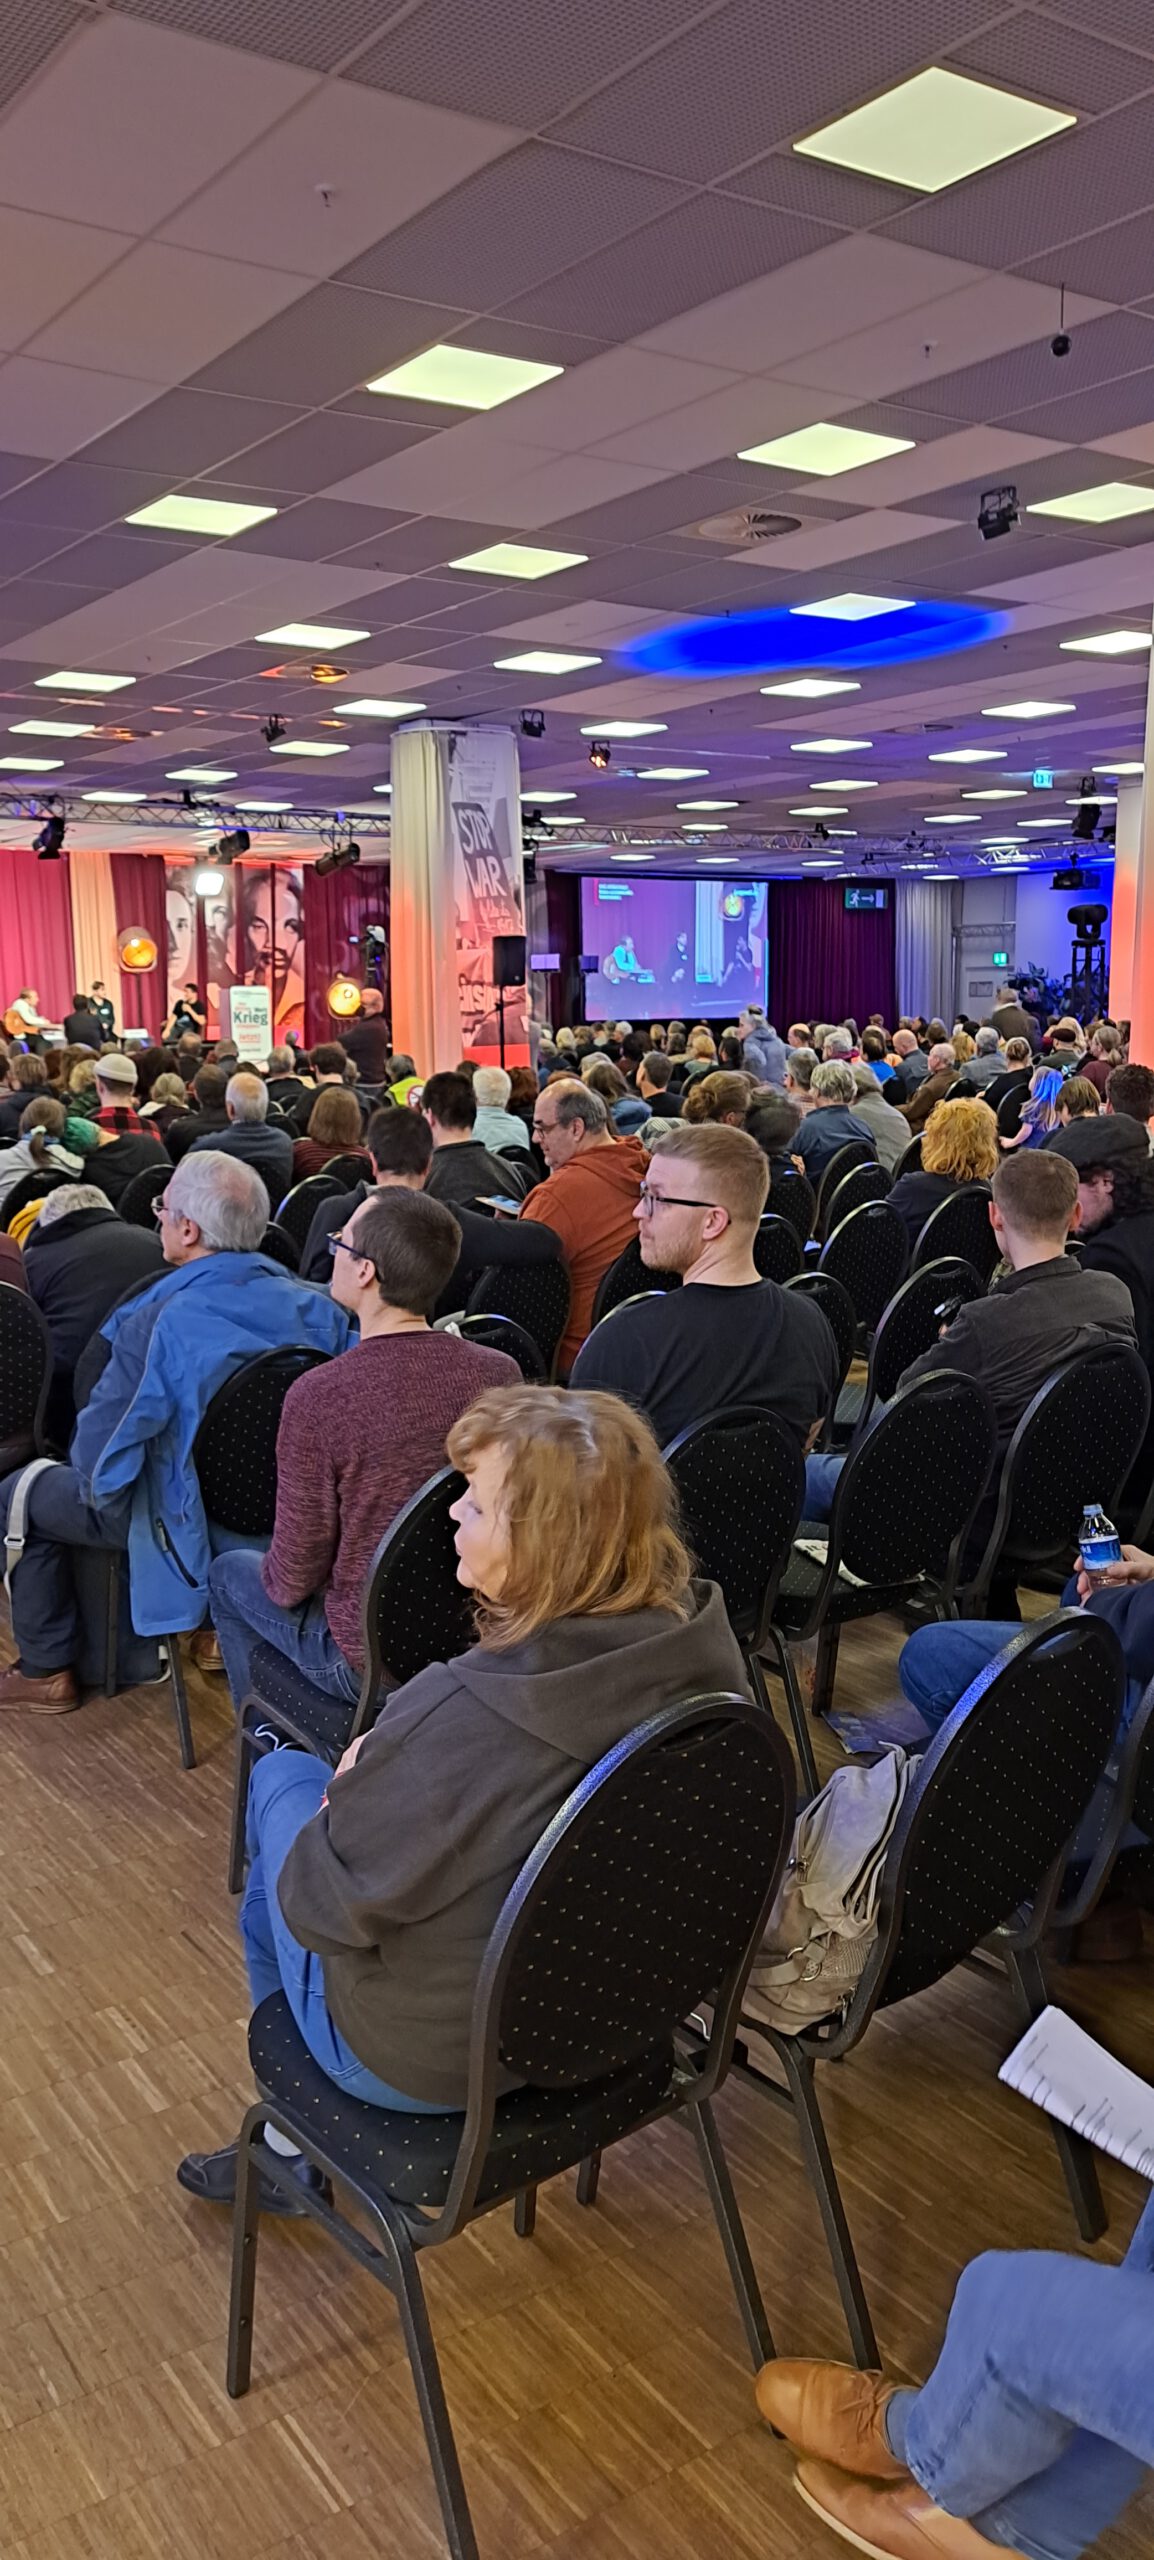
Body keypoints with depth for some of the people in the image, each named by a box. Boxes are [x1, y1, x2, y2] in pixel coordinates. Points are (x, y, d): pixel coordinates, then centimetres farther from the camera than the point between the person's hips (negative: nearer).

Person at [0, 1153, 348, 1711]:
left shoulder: (158, 1324, -27)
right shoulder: (315, 1307, -11)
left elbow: (97, 1450, -21)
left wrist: (96, 1486, 2)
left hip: (194, 1522, -6)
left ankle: (47, 1670, 27)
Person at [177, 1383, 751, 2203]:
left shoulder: (458, 1717, -37)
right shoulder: (698, 1647, -17)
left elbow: (320, 1908, -23)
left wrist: (350, 1790, -6)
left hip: (425, 2063, -6)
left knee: (284, 1776, 16)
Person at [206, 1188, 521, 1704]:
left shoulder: (318, 1396, -26)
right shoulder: (501, 1372, -13)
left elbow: (296, 1579, -16)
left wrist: (278, 1580, 7)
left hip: (369, 1662, -5)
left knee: (229, 1572, 24)